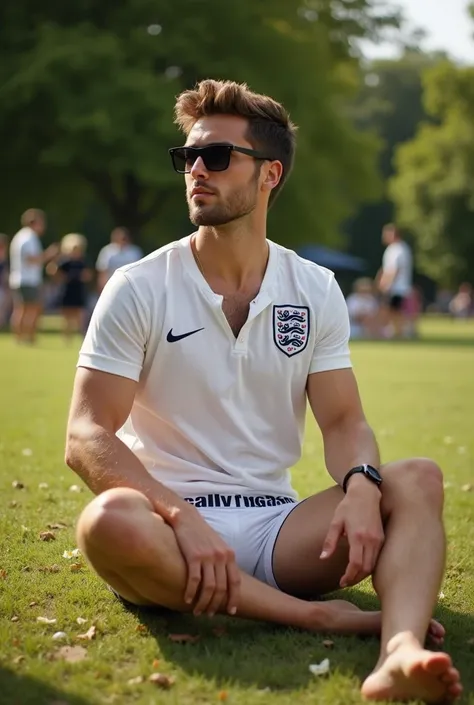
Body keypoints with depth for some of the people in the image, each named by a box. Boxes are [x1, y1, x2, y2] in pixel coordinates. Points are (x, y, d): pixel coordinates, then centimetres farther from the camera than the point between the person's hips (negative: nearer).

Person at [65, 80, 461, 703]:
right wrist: (184, 518, -27)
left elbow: (344, 421, 5)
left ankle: (400, 651, -47)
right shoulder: (138, 289, -2)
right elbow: (86, 438, -10)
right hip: (175, 523, -2)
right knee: (110, 523, -36)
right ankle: (319, 615, -28)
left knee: (418, 481, -20)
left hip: (276, 526, 3)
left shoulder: (316, 291, 8)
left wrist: (361, 486, -21)